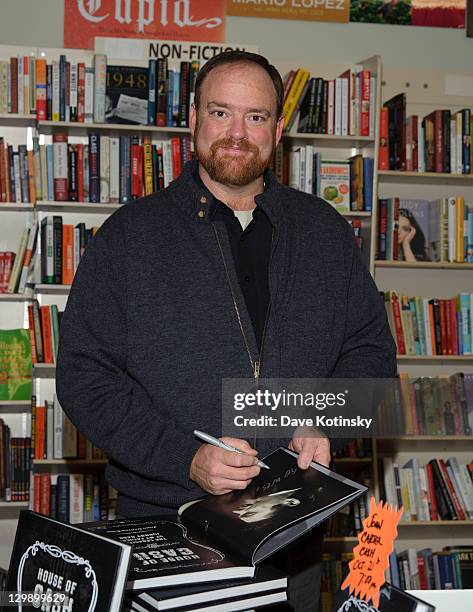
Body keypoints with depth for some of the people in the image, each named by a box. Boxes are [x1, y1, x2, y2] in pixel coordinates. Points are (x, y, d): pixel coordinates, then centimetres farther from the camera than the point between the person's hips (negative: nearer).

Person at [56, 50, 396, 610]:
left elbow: (370, 349, 12)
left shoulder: (326, 232, 8)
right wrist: (185, 458, -17)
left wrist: (324, 427, -8)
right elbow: (84, 372, -5)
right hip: (160, 519, -2)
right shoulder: (129, 235, -1)